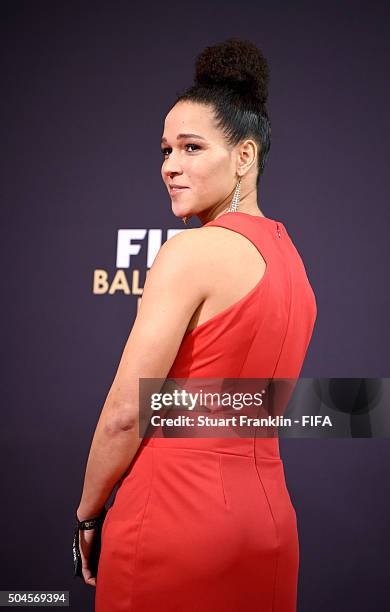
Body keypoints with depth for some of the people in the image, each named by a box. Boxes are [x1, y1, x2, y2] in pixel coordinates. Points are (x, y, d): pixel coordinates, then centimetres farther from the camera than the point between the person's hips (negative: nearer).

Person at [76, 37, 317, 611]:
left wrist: (88, 512, 0)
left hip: (178, 511, -8)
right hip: (270, 512, 8)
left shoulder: (193, 251, -14)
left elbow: (126, 412, -14)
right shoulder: (290, 255, 10)